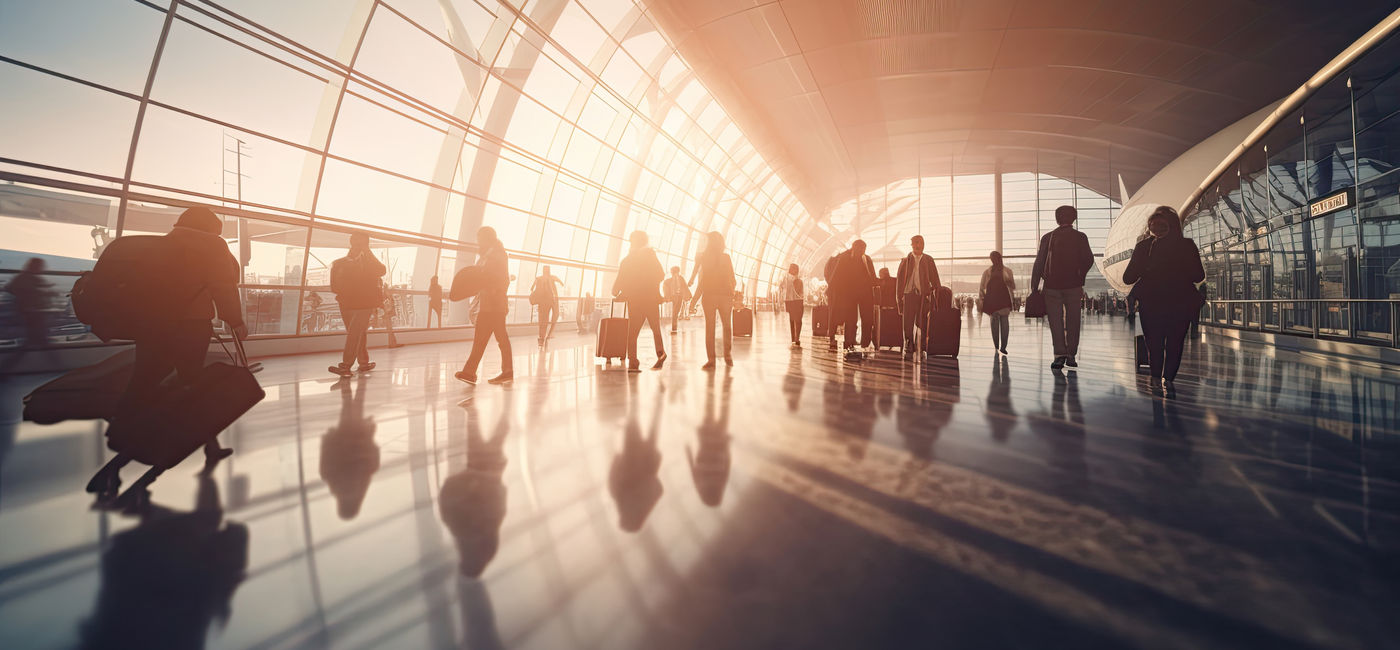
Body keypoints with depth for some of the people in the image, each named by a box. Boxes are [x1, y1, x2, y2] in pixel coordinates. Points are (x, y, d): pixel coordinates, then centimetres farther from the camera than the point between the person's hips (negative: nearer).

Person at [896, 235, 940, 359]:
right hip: (908, 294, 0)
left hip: (923, 296, 0)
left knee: (922, 324, 0)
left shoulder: (928, 260, 10)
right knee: (908, 324, 0)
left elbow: (935, 279, 10)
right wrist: (899, 297, 0)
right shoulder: (905, 260, 9)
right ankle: (908, 350, 7)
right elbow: (899, 279, 7)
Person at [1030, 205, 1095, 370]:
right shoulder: (1080, 237, 2)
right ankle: (1071, 355, 8)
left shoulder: (1047, 237, 2)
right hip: (1073, 286, 0)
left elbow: (1039, 263, 0)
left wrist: (1034, 287, 3)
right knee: (1073, 321, 9)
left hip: (1052, 286, 0)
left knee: (1056, 322, 2)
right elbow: (1089, 260, -3)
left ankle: (1060, 355, -8)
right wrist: (1080, 276, 14)